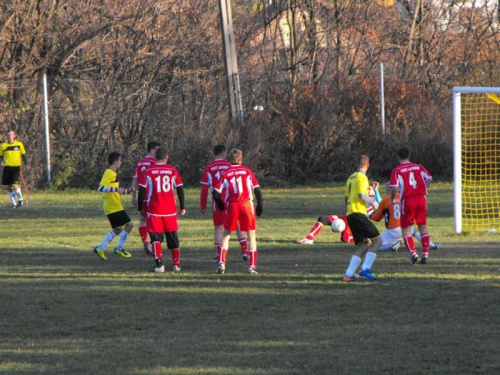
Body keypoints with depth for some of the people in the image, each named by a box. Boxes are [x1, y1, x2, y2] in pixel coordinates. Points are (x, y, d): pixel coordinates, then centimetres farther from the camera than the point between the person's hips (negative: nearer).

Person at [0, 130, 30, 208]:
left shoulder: (19, 144, 3)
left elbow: (23, 155, 11)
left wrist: (26, 164, 4)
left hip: (16, 167, -2)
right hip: (7, 167, 2)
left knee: (15, 184, -17)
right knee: (9, 187, 3)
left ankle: (20, 199, 4)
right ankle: (13, 203, 14)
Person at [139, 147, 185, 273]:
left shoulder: (148, 171, -2)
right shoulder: (173, 170, 2)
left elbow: (142, 190, -1)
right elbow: (180, 189, 5)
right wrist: (182, 207, 14)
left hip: (154, 209, -2)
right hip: (170, 210, 2)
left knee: (156, 238, 1)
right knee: (172, 237, 14)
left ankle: (159, 264, -12)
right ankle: (176, 264, 19)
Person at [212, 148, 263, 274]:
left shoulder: (225, 173, 5)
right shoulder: (247, 171, 4)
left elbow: (216, 192, -2)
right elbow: (257, 189, -1)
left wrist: (220, 205, 14)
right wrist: (260, 205, 8)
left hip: (231, 206, 1)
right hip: (246, 204, -1)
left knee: (226, 234, 13)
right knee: (251, 234, 8)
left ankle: (221, 263, 1)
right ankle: (252, 265, 2)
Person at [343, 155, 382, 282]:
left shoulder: (351, 178, 20)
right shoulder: (362, 177, -7)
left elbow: (346, 196, 24)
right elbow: (361, 195, -18)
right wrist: (373, 202, -3)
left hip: (350, 214, 9)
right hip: (358, 213, -9)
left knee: (364, 246, 9)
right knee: (377, 240, -8)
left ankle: (348, 274, 0)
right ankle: (365, 269, -19)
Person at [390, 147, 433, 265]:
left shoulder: (397, 170, -2)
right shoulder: (418, 167, 9)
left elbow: (394, 187, -12)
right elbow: (429, 179, 0)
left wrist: (392, 198, 6)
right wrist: (422, 189, 13)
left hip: (407, 200, -3)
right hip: (421, 198, 3)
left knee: (406, 229, 5)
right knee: (423, 227, 15)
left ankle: (413, 254, -10)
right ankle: (425, 254, 11)